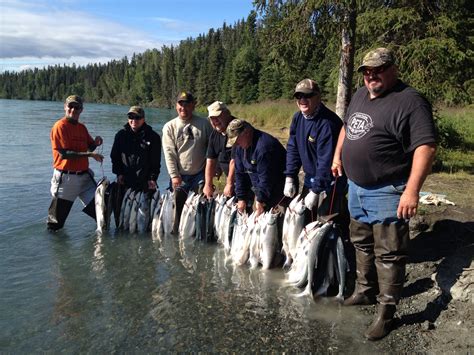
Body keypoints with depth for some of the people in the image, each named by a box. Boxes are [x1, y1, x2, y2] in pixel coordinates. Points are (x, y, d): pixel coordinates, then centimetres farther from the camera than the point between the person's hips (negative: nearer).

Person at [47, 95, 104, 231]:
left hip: (84, 175, 6)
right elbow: (65, 153, -19)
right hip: (66, 177, -5)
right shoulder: (60, 126, -11)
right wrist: (90, 154, -23)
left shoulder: (82, 127, 11)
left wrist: (96, 143, -7)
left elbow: (89, 147, 16)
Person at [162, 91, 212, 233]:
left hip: (200, 174, 0)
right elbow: (169, 153, -3)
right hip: (180, 176, 0)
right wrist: (174, 175, -10)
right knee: (177, 204, 4)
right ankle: (175, 232, 19)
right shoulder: (169, 127, 1)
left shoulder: (204, 124, 1)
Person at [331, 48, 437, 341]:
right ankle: (365, 291, 38)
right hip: (357, 187, 8)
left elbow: (426, 146, -23)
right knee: (362, 243, 20)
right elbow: (347, 126, 27)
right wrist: (338, 156, 22)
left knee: (388, 254, 0)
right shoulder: (360, 95, 11)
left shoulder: (409, 102, -16)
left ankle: (386, 312, 13)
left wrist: (412, 190, -30)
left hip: (387, 193, -8)